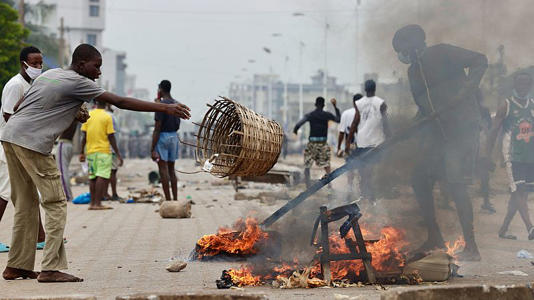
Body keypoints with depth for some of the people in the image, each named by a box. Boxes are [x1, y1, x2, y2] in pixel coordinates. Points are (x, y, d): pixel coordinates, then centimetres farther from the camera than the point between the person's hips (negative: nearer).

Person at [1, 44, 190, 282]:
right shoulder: (78, 83, -5)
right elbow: (120, 103, -9)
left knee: (26, 204, 15)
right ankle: (51, 269, -8)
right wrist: (165, 108, -7)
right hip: (31, 142, -9)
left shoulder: (50, 74, 20)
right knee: (55, 204, -4)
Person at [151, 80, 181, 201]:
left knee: (163, 169, -4)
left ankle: (168, 200, -6)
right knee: (171, 169, 13)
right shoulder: (177, 104, 10)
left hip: (163, 136, -7)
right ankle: (175, 199, 12)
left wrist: (152, 149, -15)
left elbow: (157, 128, -16)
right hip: (174, 136, 7)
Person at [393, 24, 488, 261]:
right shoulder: (413, 72, 17)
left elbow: (480, 60, -9)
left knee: (456, 185, -14)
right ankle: (434, 238, 19)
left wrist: (467, 89, -19)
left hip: (461, 128, -8)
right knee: (419, 180, 4)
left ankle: (471, 248, -6)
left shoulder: (442, 53, -5)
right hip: (435, 132, 8)